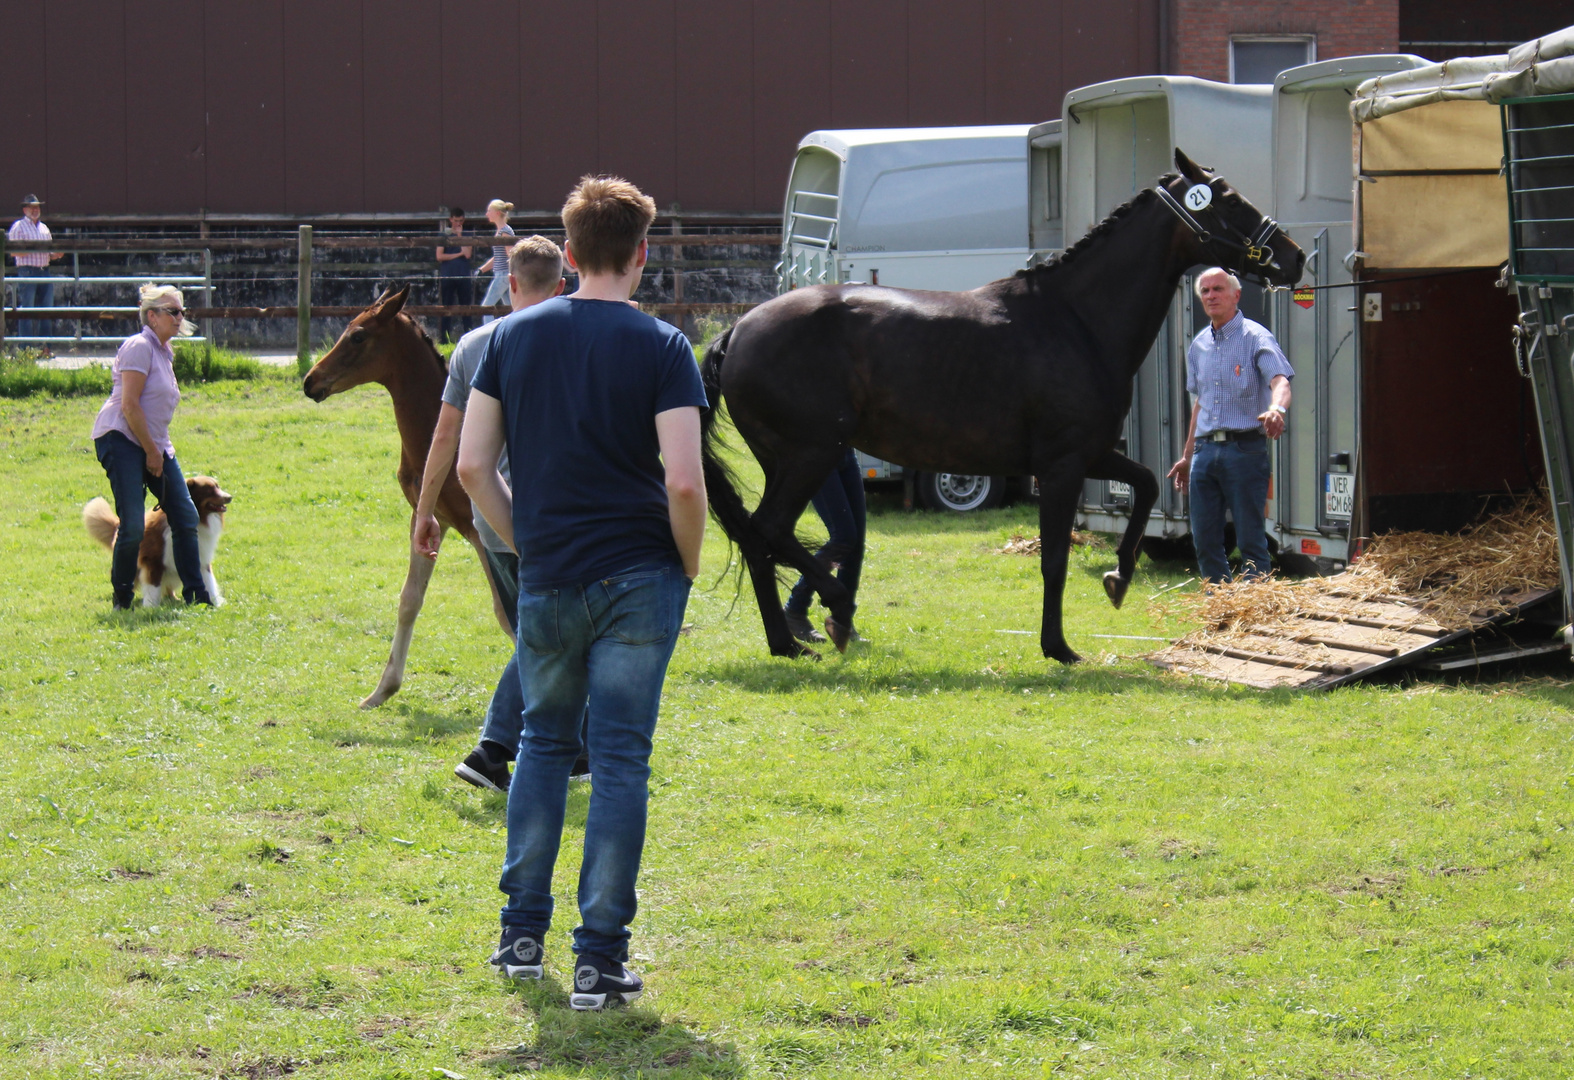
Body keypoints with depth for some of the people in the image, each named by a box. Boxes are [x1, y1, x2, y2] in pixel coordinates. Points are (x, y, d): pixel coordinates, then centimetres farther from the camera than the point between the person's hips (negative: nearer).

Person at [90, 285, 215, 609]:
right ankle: (122, 599, 3)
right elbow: (129, 405, -17)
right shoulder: (140, 346, -11)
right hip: (121, 440, -9)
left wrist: (160, 452, 13)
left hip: (154, 444, 9)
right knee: (133, 525, -12)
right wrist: (152, 452, -14)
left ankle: (195, 594, 11)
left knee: (185, 516, 4)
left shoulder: (164, 352, 18)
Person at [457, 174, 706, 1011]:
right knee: (619, 760, 1)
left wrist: (524, 541, 14)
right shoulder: (660, 348, -8)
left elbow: (470, 464, 2)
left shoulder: (515, 337, 3)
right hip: (637, 579, -3)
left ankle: (522, 933, 20)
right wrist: (688, 566, 0)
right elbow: (683, 482, -16)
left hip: (547, 580, 3)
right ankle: (600, 958, -1)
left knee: (544, 740, 21)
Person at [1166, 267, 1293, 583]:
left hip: (1244, 449, -6)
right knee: (1205, 540, 6)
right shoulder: (1199, 345, 17)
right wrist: (1187, 456, 24)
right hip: (1206, 450, 7)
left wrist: (1276, 408, -43)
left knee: (1250, 538, -5)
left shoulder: (1255, 338, -5)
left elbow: (1280, 381, -21)